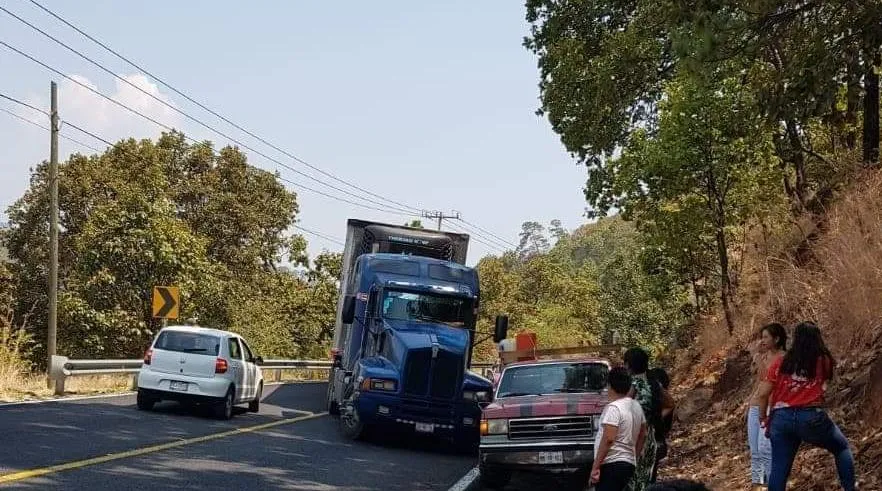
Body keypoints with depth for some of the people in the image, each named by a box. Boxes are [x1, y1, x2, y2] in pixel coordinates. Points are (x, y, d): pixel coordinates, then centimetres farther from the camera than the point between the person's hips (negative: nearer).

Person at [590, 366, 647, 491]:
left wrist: (595, 466, -20)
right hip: (629, 463, 10)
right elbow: (643, 435, 21)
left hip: (612, 464, -10)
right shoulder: (636, 406, 12)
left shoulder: (613, 408, -15)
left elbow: (608, 439, -22)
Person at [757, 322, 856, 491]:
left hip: (781, 418, 2)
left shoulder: (780, 363, 5)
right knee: (842, 448, 22)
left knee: (779, 469, 7)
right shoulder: (824, 361, 2)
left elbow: (763, 394, 3)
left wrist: (763, 418, 16)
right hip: (812, 417, -2)